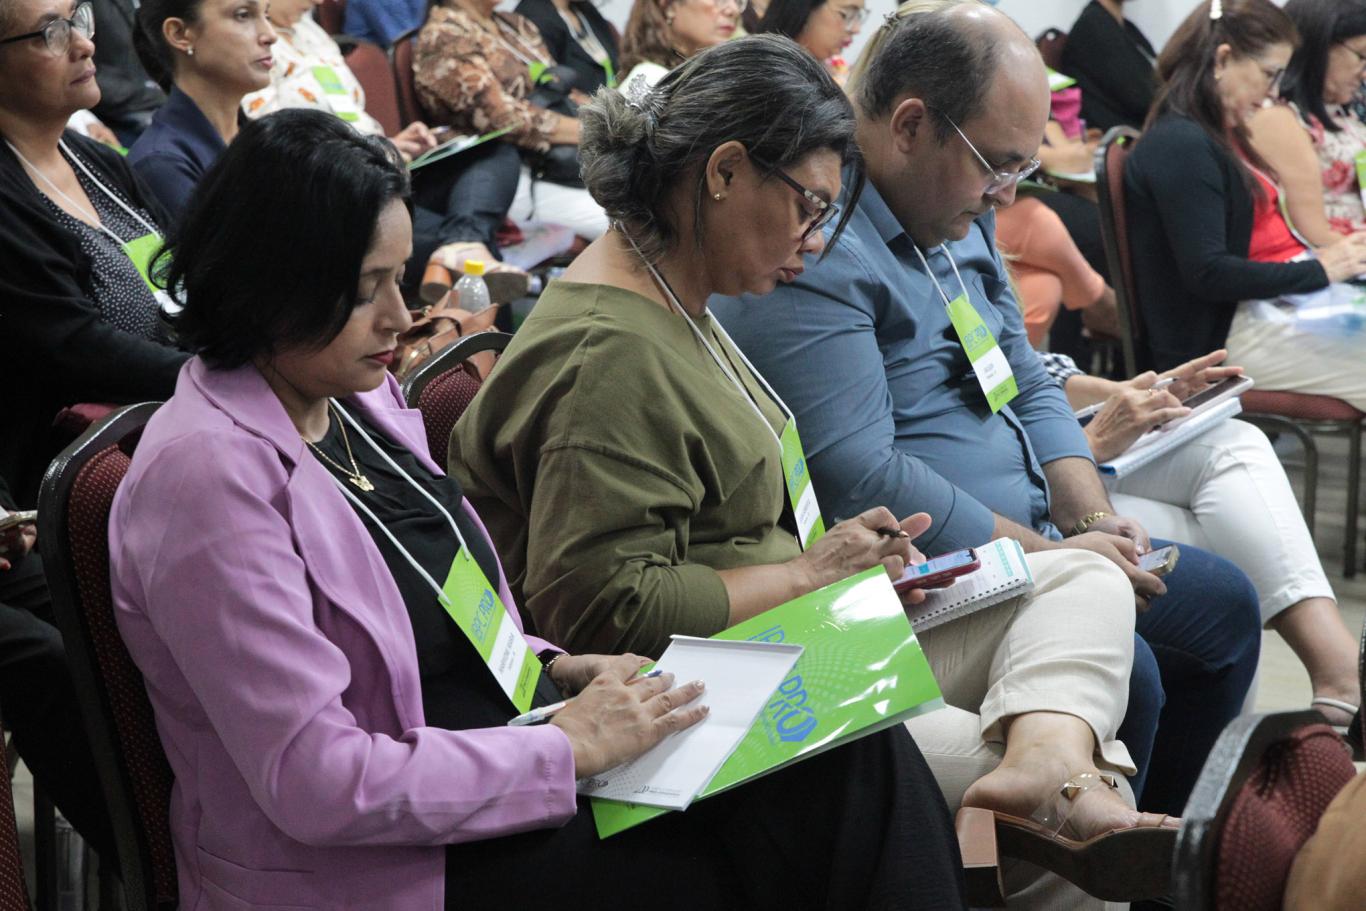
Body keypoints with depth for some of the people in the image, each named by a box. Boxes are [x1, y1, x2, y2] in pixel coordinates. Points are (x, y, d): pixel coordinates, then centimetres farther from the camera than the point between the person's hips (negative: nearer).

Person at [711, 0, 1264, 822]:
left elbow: (1028, 385, 17)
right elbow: (860, 479, -27)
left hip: (1026, 543, 11)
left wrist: (1091, 519, 0)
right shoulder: (811, 252, -22)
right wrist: (1049, 555, -21)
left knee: (1223, 602, 15)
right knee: (1119, 672, -27)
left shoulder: (959, 218, 12)